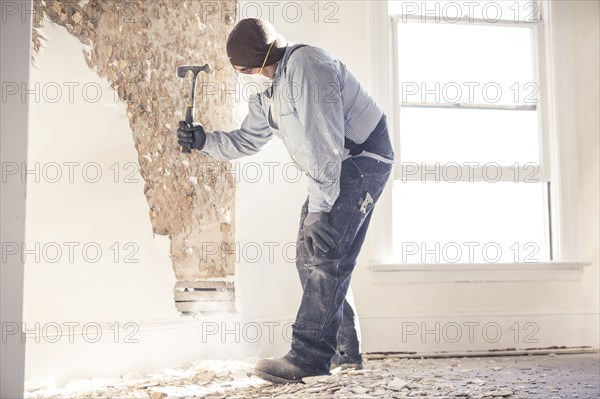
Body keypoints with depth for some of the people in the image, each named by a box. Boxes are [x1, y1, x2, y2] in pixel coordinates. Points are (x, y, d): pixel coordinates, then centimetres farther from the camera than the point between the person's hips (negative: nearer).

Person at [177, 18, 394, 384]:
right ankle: (344, 351, 16)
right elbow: (247, 140, 14)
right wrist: (205, 141, -4)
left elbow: (323, 142, -28)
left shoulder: (305, 66, -24)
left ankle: (309, 357, -16)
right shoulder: (267, 92, 7)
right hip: (336, 168, 10)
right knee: (310, 257, 9)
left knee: (324, 253, -18)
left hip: (365, 157, -10)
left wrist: (319, 209, -28)